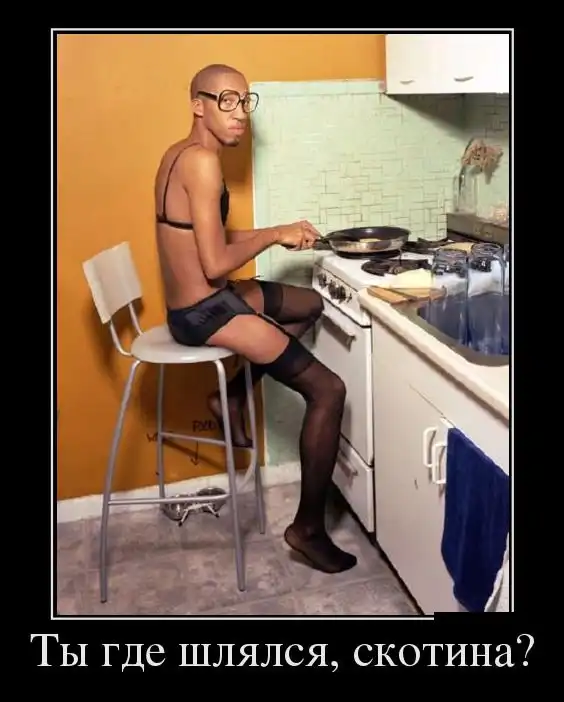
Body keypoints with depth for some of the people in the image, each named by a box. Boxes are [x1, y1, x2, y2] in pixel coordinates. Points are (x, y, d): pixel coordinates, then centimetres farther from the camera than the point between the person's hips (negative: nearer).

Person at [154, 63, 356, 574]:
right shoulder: (203, 161, -19)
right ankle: (308, 527, 5)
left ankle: (233, 396, 23)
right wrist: (275, 235, -9)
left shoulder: (179, 154, 11)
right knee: (328, 390, -7)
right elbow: (216, 263, -24)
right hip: (206, 312, -10)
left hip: (192, 303, 10)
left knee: (310, 305, 27)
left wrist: (275, 236, 7)